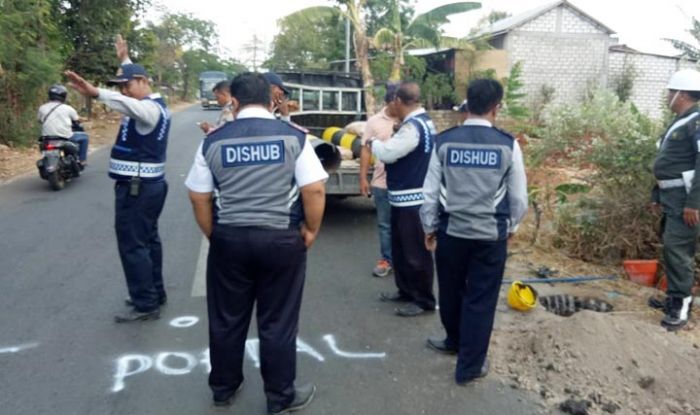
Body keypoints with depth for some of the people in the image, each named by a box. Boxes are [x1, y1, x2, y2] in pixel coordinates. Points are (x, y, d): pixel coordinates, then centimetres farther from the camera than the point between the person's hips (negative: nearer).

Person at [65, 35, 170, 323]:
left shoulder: (149, 108, -19)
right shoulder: (156, 103, 12)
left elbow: (131, 105, -45)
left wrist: (96, 93, -59)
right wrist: (125, 59, 43)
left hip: (136, 187, -11)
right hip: (149, 185, 11)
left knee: (132, 245, -5)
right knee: (148, 239, 17)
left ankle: (145, 304, 2)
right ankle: (155, 294, 27)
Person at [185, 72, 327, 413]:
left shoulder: (213, 141, -1)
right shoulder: (293, 137, -6)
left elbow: (199, 197, 2)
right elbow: (315, 190, -10)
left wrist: (213, 235, 14)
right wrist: (311, 229, 3)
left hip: (229, 238, 2)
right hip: (282, 239, -2)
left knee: (227, 319, 18)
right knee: (278, 321, 10)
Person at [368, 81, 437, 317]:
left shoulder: (413, 126, -21)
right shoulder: (422, 122, 12)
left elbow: (388, 153, -22)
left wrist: (373, 142, -3)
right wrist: (384, 143, 1)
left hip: (412, 198, -11)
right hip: (406, 197, 11)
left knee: (416, 252, 1)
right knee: (401, 249, 20)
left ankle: (424, 300, 13)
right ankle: (406, 291, 34)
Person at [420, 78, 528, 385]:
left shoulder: (444, 142, -6)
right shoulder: (508, 145, -9)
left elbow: (430, 192, -2)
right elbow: (519, 198, -2)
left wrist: (429, 227, 12)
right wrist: (510, 227, 16)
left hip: (451, 231, 2)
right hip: (491, 235, -1)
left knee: (451, 292, 22)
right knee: (481, 300, 11)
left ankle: (455, 341, 46)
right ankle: (470, 366, 23)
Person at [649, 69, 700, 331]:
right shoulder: (679, 122, 17)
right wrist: (656, 195, 22)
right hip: (671, 196, 10)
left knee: (677, 248, -10)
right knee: (673, 247, 14)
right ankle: (675, 298, 24)